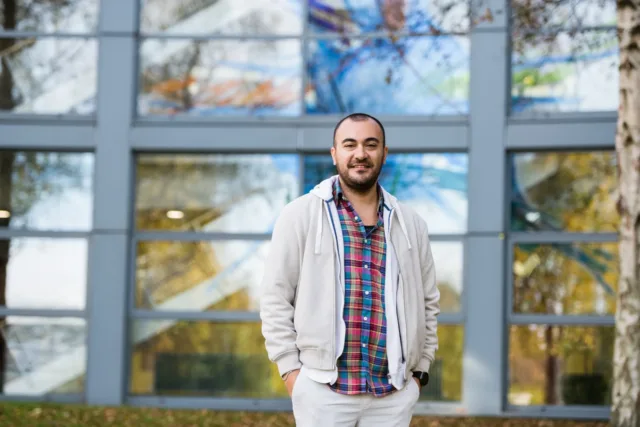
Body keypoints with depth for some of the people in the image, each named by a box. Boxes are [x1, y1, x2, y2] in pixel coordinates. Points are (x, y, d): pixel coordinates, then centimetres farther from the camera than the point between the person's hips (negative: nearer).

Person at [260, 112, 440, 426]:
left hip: (395, 393, 3)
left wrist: (420, 370, 11)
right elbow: (276, 297, -2)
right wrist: (290, 369, -6)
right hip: (322, 388, -3)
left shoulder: (411, 225, 10)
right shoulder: (300, 215, -1)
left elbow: (427, 303, 16)